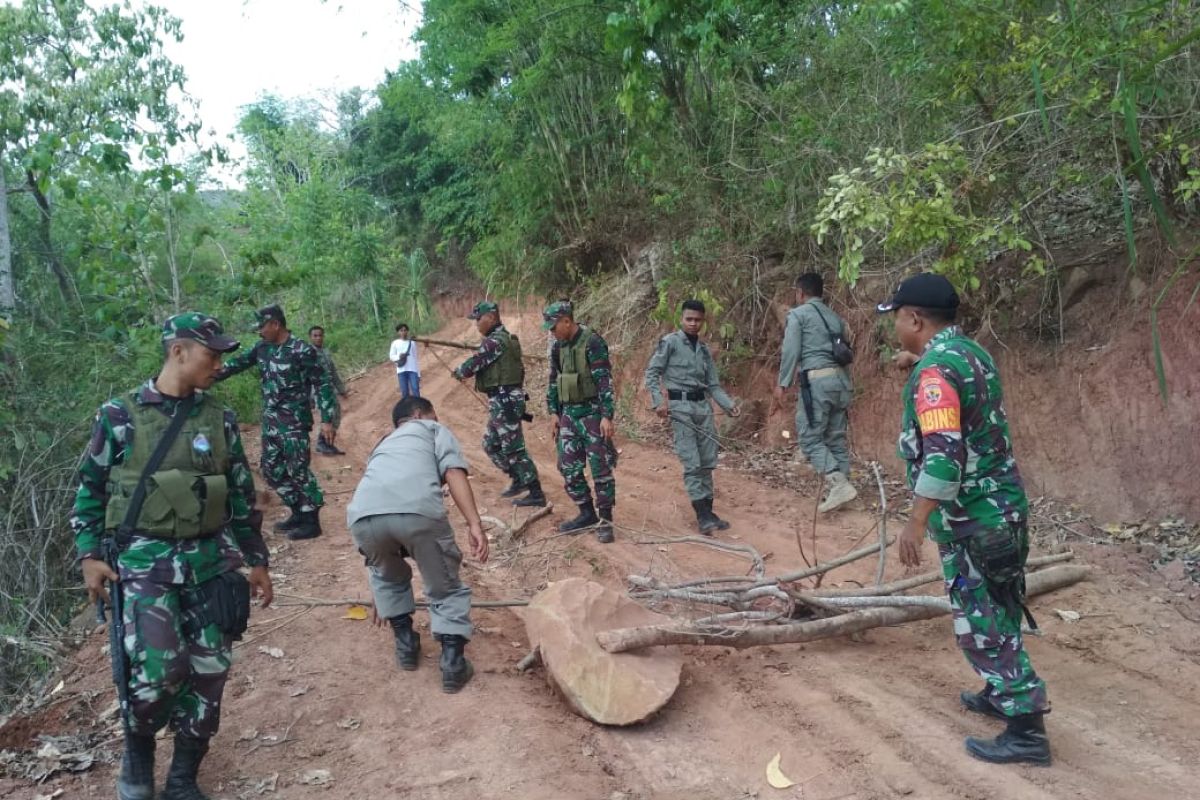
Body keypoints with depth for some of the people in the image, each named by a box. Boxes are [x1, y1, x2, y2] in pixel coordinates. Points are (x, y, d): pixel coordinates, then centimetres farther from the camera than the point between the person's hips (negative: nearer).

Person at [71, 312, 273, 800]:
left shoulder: (220, 420, 6)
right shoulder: (119, 415, -2)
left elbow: (241, 494, 12)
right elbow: (90, 489, 6)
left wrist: (256, 560, 12)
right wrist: (89, 555, -3)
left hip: (209, 561, 4)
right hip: (143, 559, -3)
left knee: (208, 671, 4)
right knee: (158, 668, -15)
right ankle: (138, 750, 18)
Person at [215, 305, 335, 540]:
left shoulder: (302, 351, -13)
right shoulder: (262, 347, 7)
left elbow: (322, 384, -12)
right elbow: (238, 363, 18)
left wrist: (327, 420, -17)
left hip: (294, 421, -8)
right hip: (270, 421, 8)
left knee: (298, 470, -8)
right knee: (272, 468, 12)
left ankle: (312, 522, 2)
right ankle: (299, 512, 24)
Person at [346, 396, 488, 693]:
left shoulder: (384, 445, 43)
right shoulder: (434, 430, 31)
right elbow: (454, 472, 6)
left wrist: (380, 597, 55)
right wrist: (475, 524, -5)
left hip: (363, 516, 4)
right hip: (418, 511, -4)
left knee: (388, 576, 37)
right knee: (446, 590, 20)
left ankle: (406, 645, 36)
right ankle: (453, 664, 14)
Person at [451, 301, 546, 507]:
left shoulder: (495, 341, -17)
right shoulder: (505, 338, 15)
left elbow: (472, 366, -17)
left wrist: (457, 372, 4)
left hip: (504, 401, -10)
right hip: (504, 400, 10)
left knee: (513, 449, -4)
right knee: (491, 445, 19)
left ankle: (536, 494, 2)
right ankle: (518, 479, 26)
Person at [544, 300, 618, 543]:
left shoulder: (592, 343, -15)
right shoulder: (558, 346, 8)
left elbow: (605, 381, -18)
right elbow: (554, 381, 17)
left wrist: (607, 416, -21)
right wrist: (554, 412, 14)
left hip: (592, 412, -7)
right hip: (568, 413, 7)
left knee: (601, 468, -2)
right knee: (568, 467, 9)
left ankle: (605, 520, 7)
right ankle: (587, 514, 22)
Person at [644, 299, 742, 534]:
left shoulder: (704, 350, 16)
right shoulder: (669, 342, -1)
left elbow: (713, 385, 15)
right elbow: (652, 373, -5)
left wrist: (729, 405, 1)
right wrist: (658, 401, -17)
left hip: (703, 405, 6)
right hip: (680, 405, -6)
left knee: (707, 462, 7)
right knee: (692, 463, -10)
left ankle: (707, 512, 15)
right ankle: (703, 515, -8)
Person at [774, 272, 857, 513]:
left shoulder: (798, 314, 1)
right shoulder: (835, 317, 20)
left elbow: (791, 351, -8)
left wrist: (782, 384, -5)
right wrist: (846, 388, 25)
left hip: (816, 380, -7)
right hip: (840, 378, 7)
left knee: (810, 438, -4)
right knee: (836, 438, 10)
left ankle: (840, 484, -17)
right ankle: (840, 488, 10)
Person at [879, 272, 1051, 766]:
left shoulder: (934, 369, -22)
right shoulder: (970, 352, 8)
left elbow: (943, 454, -30)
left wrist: (916, 523, -28)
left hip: (972, 519, -10)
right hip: (1001, 506, 10)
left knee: (981, 623, -1)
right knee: (996, 612, 22)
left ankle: (1026, 730, 6)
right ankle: (1005, 695, 36)